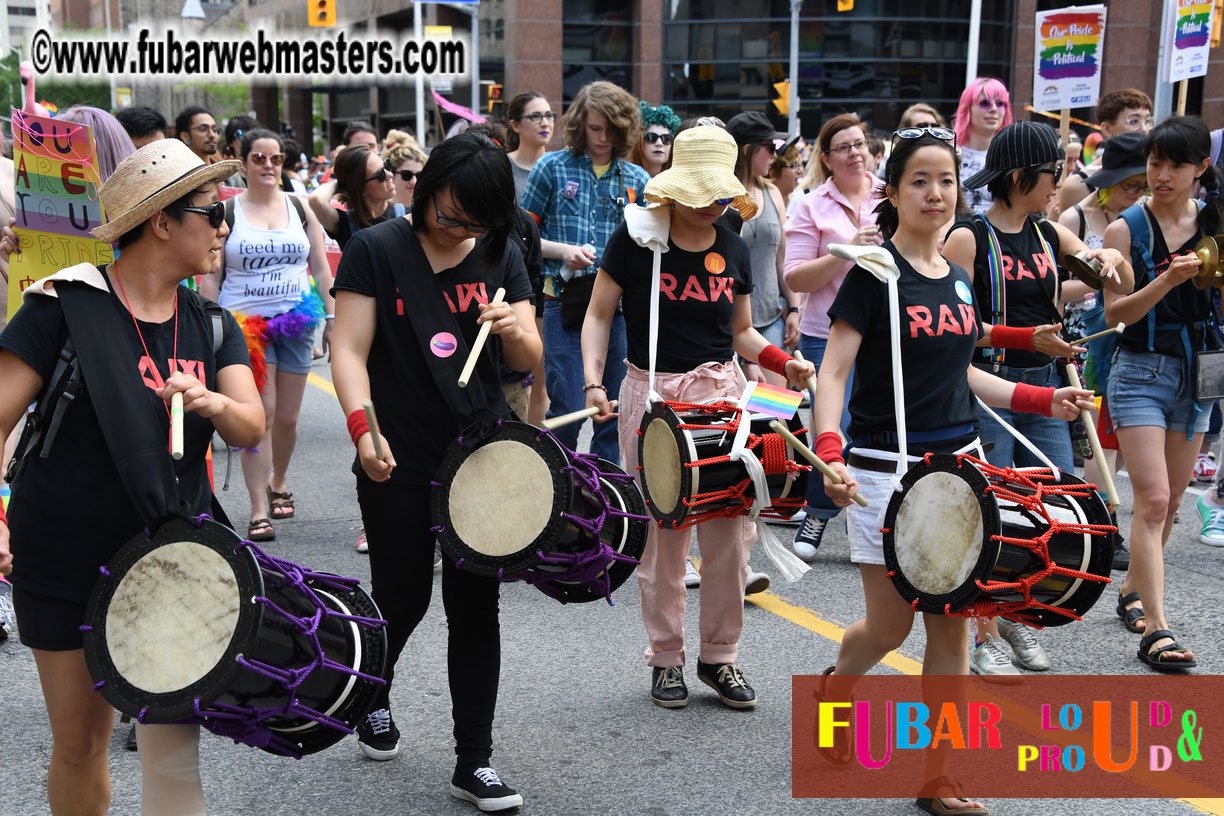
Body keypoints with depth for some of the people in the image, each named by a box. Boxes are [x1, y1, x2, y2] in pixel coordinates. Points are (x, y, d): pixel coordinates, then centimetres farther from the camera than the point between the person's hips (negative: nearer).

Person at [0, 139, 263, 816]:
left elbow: (251, 428, -3)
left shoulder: (211, 325, 7)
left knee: (175, 746, -2)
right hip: (69, 561, -3)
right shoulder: (68, 306, -8)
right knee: (79, 745, 7)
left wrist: (210, 403, -24)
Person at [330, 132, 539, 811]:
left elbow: (530, 364, 4)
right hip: (399, 464, -2)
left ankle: (474, 762, 15)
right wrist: (363, 428, -24)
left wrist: (515, 331, -19)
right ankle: (372, 697, 43)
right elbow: (349, 350, -9)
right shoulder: (376, 250, -4)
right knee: (404, 598, 10)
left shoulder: (501, 258, 6)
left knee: (475, 607, 5)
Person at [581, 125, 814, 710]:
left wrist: (782, 361, -2)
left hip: (721, 391, 3)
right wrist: (594, 382, -13)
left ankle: (720, 656, 19)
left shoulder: (733, 251, 8)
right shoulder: (635, 240, -3)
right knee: (662, 535, 3)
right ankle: (666, 659, 20)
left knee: (731, 530, 0)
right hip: (653, 394, -3)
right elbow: (599, 315, 1)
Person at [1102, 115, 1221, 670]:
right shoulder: (1126, 229, -6)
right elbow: (1115, 313, -11)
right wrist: (1169, 280, -24)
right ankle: (1155, 628, -10)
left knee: (1170, 499, 13)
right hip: (1141, 371, -4)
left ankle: (1133, 589, 33)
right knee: (1153, 500, -12)